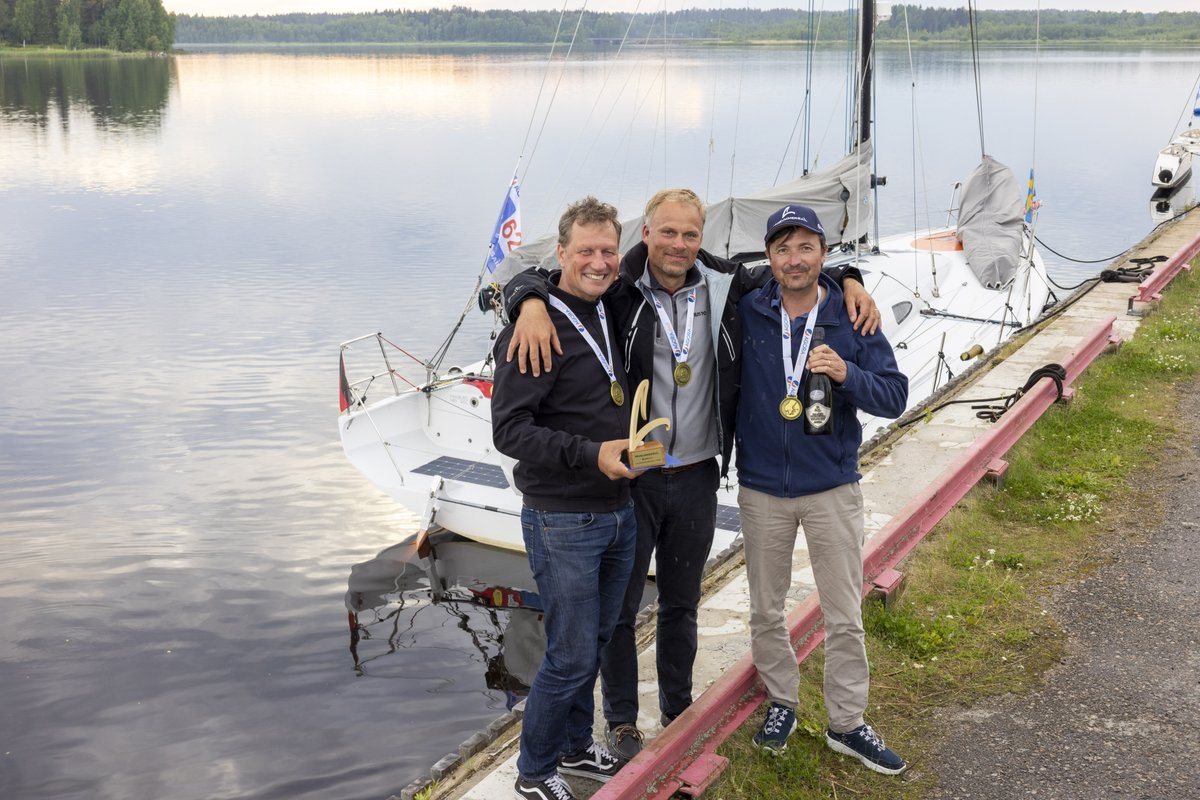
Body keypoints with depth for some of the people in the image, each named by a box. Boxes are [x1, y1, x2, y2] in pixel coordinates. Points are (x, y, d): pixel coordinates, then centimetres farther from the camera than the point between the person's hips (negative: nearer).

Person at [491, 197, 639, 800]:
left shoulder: (613, 315, 7)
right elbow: (509, 429, -21)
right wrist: (591, 454, -29)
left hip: (618, 513, 8)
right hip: (562, 521, -7)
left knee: (597, 640, 19)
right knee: (571, 655, 0)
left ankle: (575, 746, 38)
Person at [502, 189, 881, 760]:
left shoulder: (725, 286, -1)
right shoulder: (617, 291, -12)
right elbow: (530, 277, -12)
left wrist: (849, 280, -1)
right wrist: (532, 303, -35)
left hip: (696, 478, 3)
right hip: (630, 478, -3)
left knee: (681, 604, 20)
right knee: (619, 605, 10)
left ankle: (678, 711, 39)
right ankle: (621, 720, 29)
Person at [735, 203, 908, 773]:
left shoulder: (852, 318, -7)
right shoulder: (748, 313, -6)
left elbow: (894, 396, -8)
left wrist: (846, 374, -25)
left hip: (832, 488, -1)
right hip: (761, 490, 1)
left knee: (845, 615, 7)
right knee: (766, 610, 14)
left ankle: (846, 723, 23)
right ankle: (781, 701, 35)